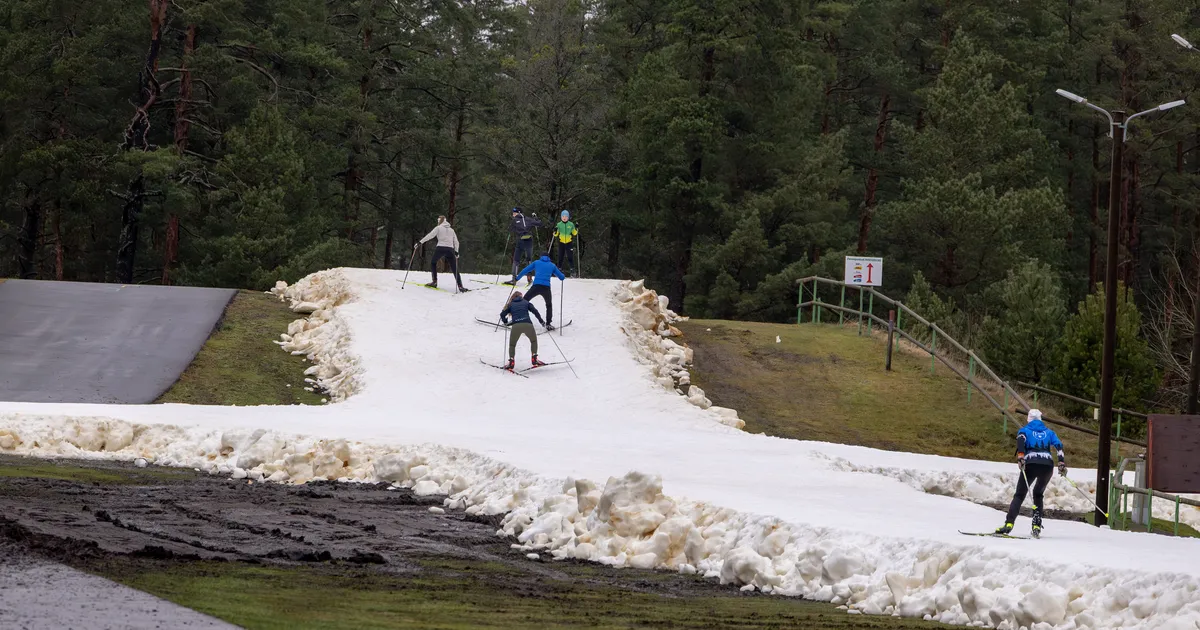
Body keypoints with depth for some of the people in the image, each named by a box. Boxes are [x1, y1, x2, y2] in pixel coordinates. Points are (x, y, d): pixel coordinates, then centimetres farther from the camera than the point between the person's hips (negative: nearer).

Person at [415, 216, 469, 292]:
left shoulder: (438, 228, 8)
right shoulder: (451, 230, 20)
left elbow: (430, 235, -3)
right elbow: (456, 242, 17)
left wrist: (420, 242, -5)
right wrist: (456, 252, 20)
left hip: (441, 248, -3)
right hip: (450, 250, 3)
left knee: (434, 263, 22)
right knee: (455, 269, 5)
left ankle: (435, 282, 11)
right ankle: (460, 286, -8)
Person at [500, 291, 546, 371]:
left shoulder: (511, 304, 23)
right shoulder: (526, 302, 23)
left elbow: (502, 314, 15)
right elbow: (535, 311, 11)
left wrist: (505, 322, 33)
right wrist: (541, 321, 19)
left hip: (516, 326, 0)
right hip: (527, 325, 0)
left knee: (512, 345, 19)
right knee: (533, 341, 27)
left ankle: (511, 361, 2)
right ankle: (534, 359, 18)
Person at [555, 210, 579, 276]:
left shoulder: (571, 225, -1)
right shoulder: (559, 224, 0)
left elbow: (574, 233, 10)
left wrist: (577, 229, -7)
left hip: (569, 243, -1)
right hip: (561, 243, 1)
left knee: (570, 257, -6)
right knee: (560, 256, 5)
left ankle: (572, 268, 2)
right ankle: (559, 268, 17)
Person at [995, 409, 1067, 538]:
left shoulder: (1025, 430, 19)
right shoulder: (1049, 432, 26)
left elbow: (1021, 439, -5)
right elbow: (1058, 445, 10)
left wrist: (1020, 457, -16)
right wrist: (1062, 464, 4)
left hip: (1031, 463, -2)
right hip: (1048, 464, 2)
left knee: (1019, 495, 2)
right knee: (1038, 494, 21)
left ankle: (1009, 523, -18)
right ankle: (1037, 526, 4)